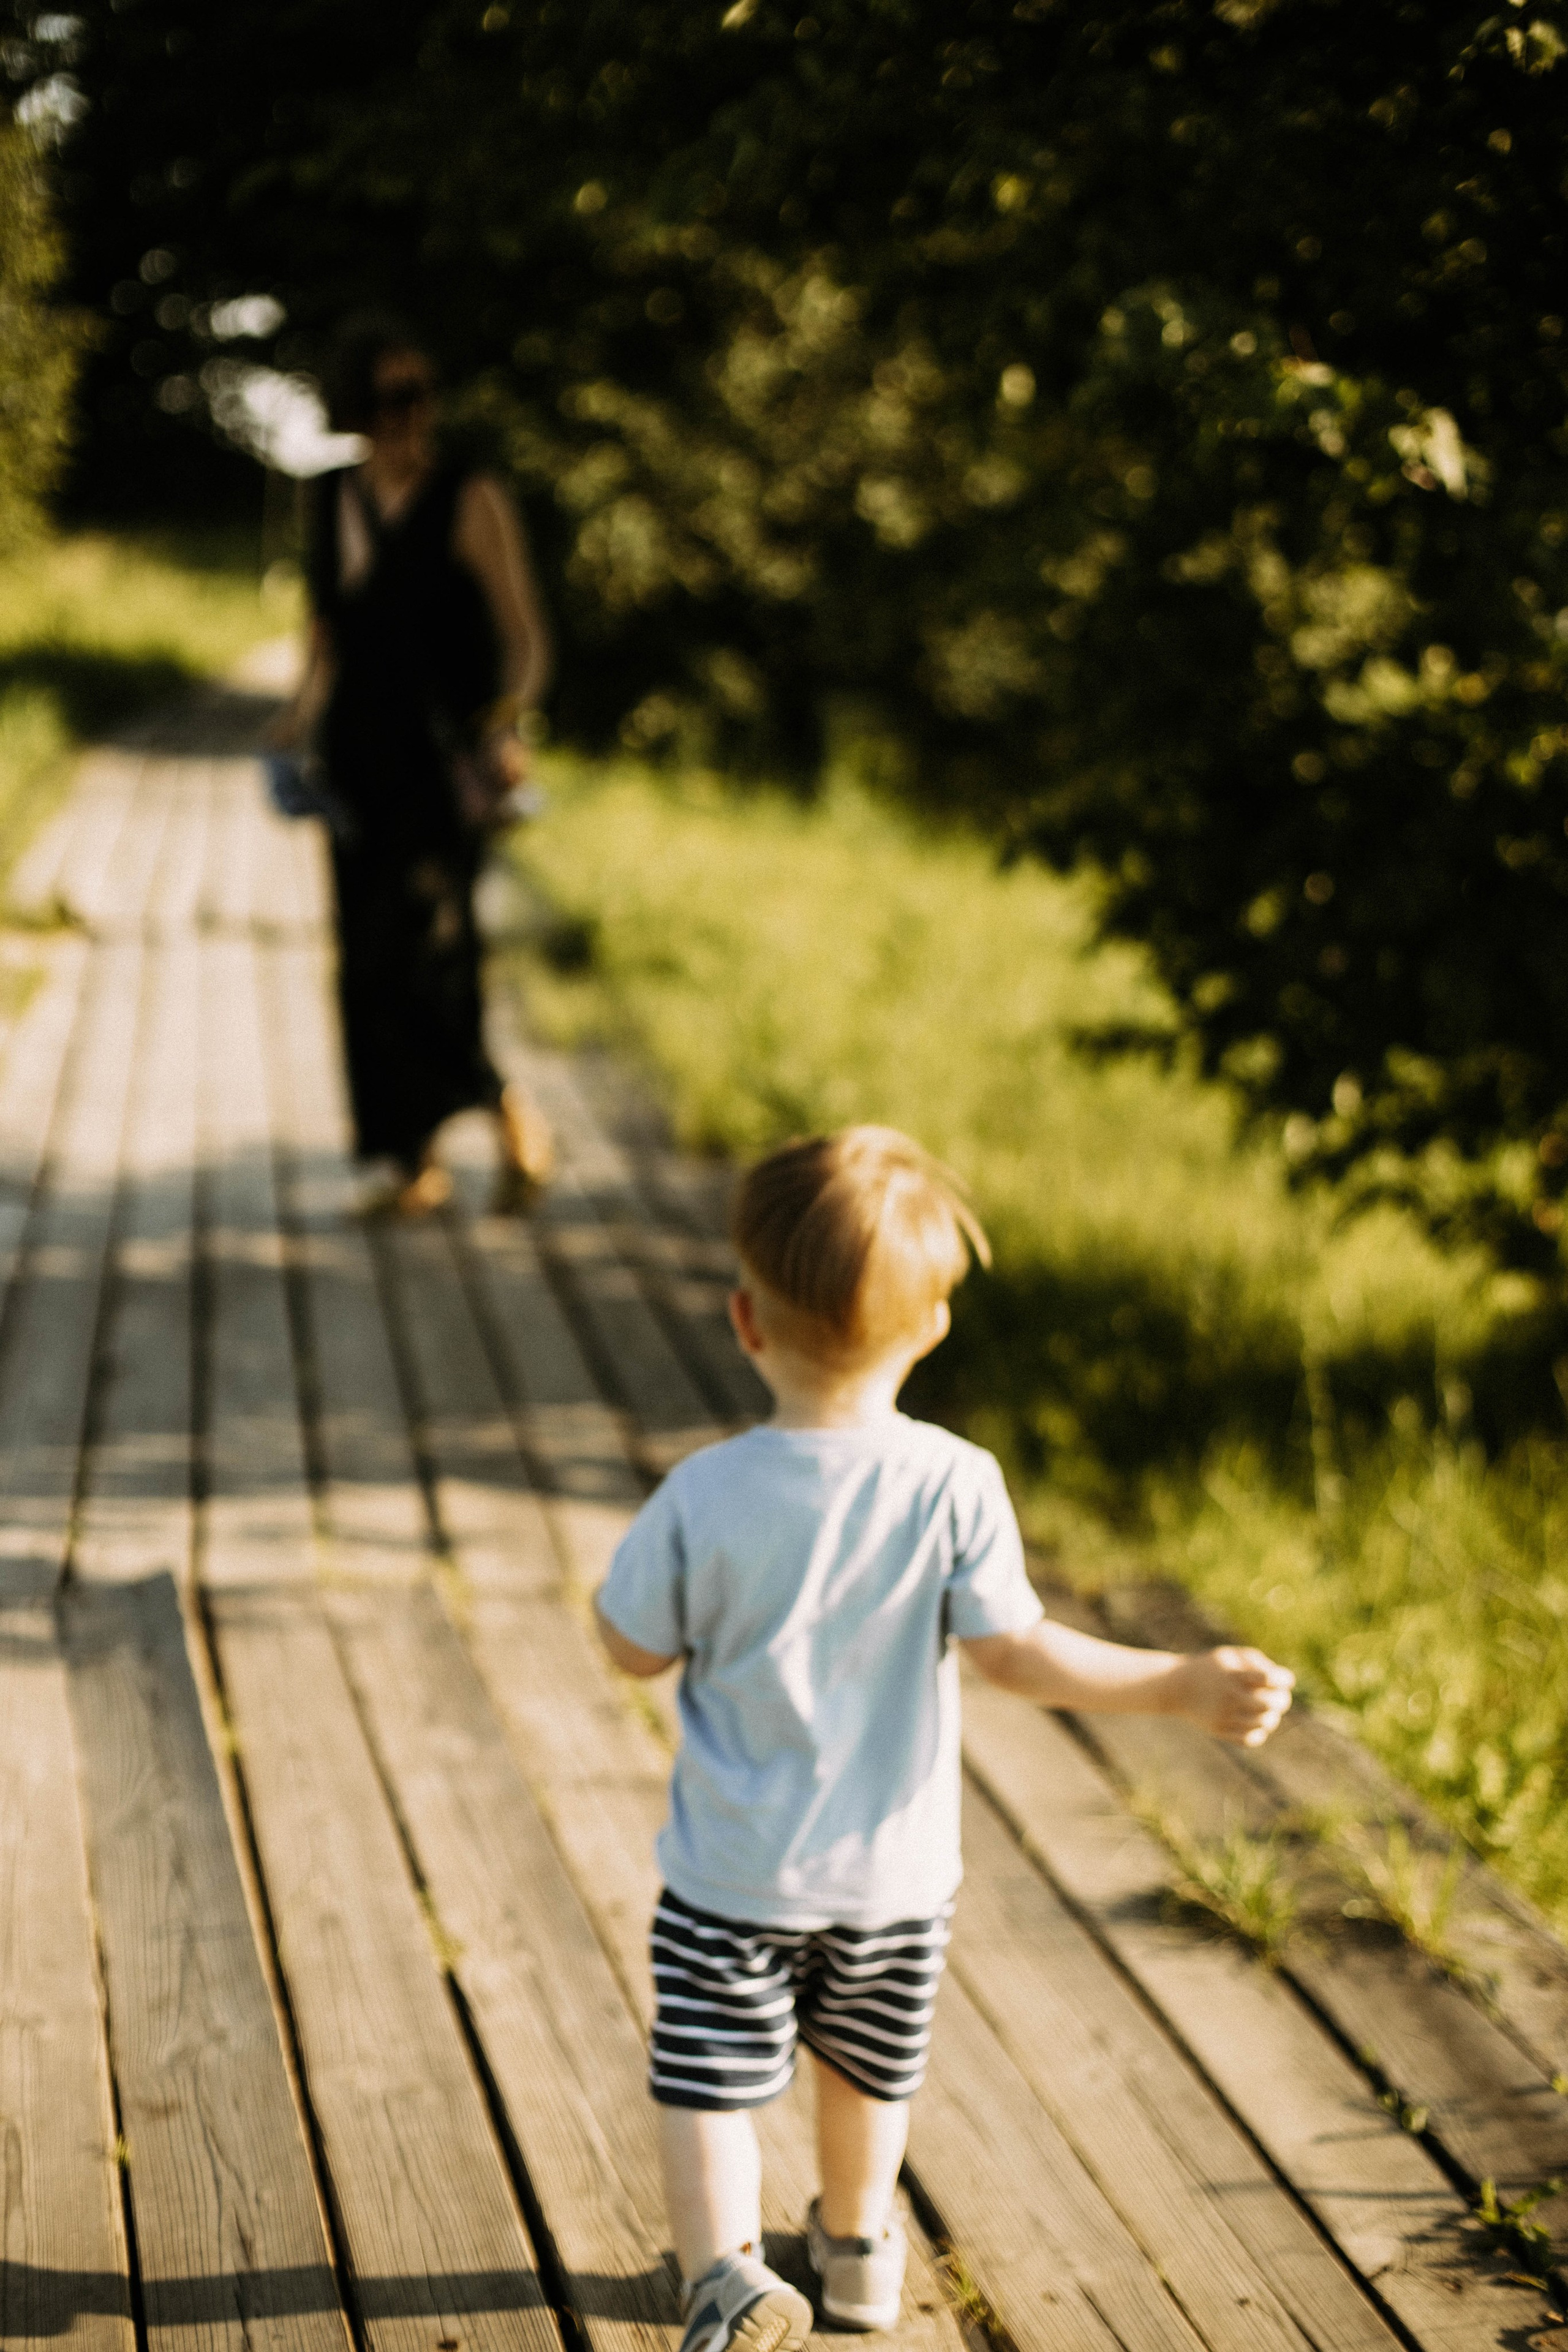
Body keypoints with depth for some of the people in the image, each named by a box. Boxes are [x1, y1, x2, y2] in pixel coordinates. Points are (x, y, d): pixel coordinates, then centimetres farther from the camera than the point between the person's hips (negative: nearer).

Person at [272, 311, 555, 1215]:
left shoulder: (470, 503, -6)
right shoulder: (336, 502, 11)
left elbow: (527, 641, -7)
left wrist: (505, 726, -24)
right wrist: (305, 717, 3)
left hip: (444, 767, -6)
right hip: (360, 765, 6)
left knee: (422, 954, -16)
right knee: (368, 963, 4)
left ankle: (510, 1107, 7)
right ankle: (417, 1164, 14)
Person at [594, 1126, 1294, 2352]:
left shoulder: (707, 1494, -19)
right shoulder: (955, 1484, -18)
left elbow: (635, 1650, -9)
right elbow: (1011, 1649, -20)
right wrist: (1185, 1685, -15)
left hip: (733, 1877, -2)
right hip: (895, 1870, 3)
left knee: (706, 2088, 7)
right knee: (869, 2067, 26)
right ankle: (859, 2242, 48)